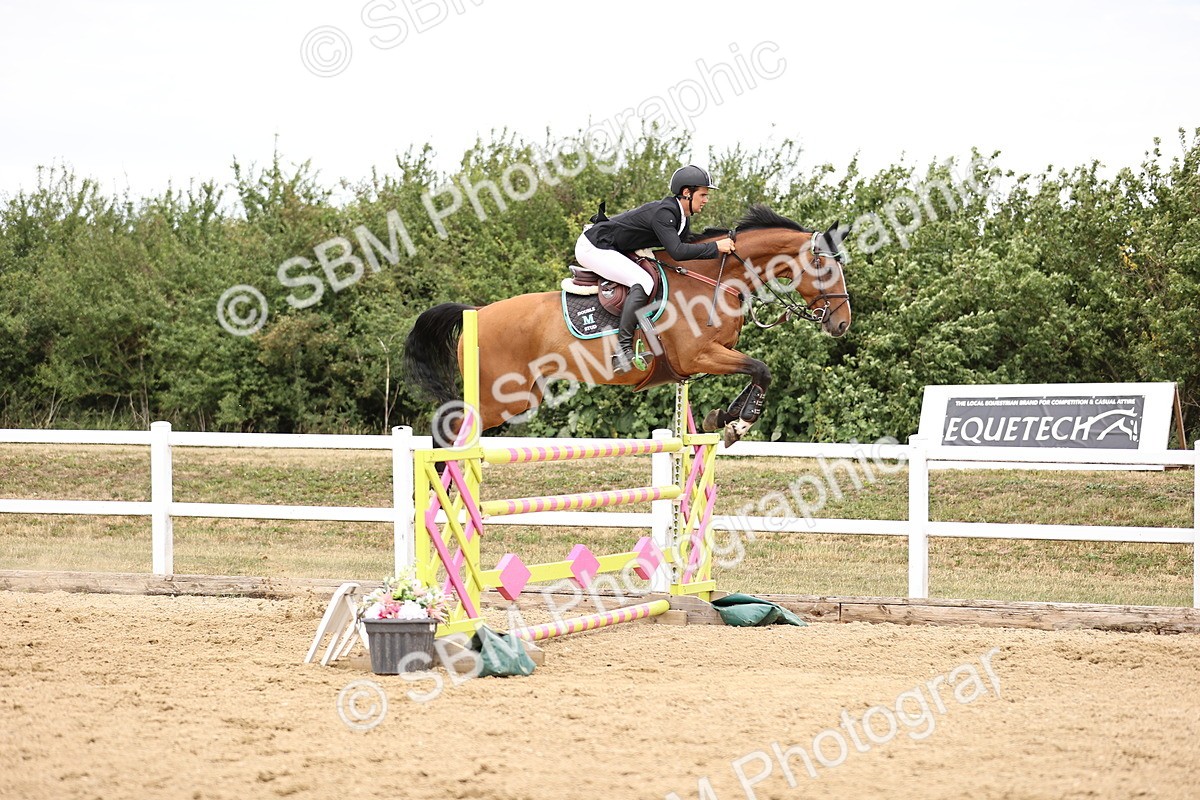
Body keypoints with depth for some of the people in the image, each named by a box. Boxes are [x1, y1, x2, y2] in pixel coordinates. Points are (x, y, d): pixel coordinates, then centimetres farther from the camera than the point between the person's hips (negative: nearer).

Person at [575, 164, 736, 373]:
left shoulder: (680, 216, 7)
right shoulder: (663, 213, -24)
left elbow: (687, 246, 15)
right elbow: (677, 252, -33)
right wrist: (715, 247, -28)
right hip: (592, 248, -11)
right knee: (643, 282, -26)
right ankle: (623, 346, -28)